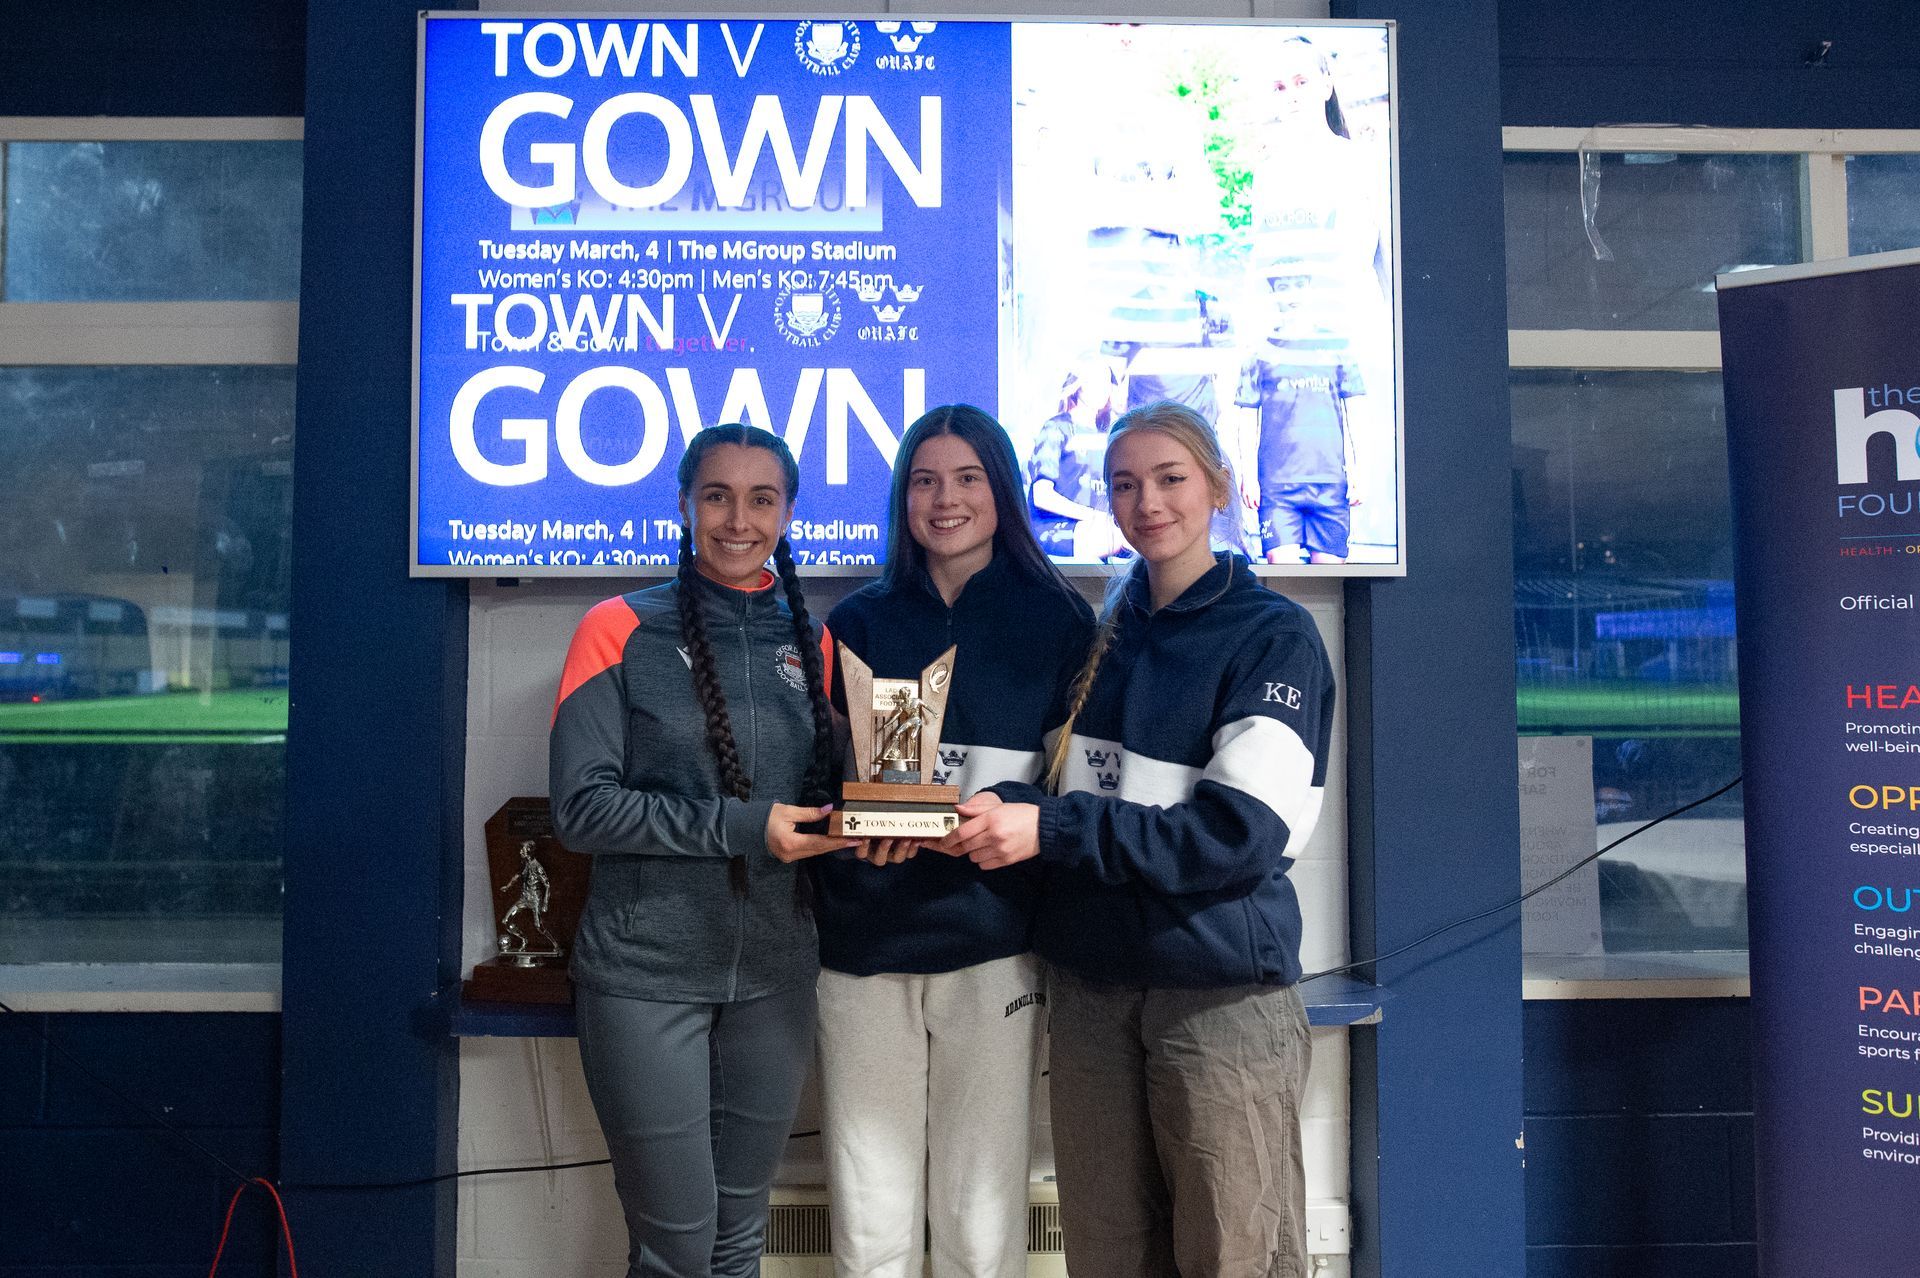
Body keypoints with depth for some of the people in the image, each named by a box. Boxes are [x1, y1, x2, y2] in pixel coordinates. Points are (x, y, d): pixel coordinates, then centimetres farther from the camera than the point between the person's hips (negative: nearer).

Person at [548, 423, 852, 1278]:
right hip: (646, 974, -4)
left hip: (774, 975, 4)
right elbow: (582, 807, -12)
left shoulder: (813, 644, 7)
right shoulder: (622, 630, -5)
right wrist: (743, 827, -19)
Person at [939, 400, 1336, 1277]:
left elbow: (1237, 833, -15)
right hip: (1092, 982, 5)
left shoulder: (1274, 635, -5)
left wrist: (1050, 828, -21)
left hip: (1222, 989, -5)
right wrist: (996, 812, -8)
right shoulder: (1102, 632, 12)